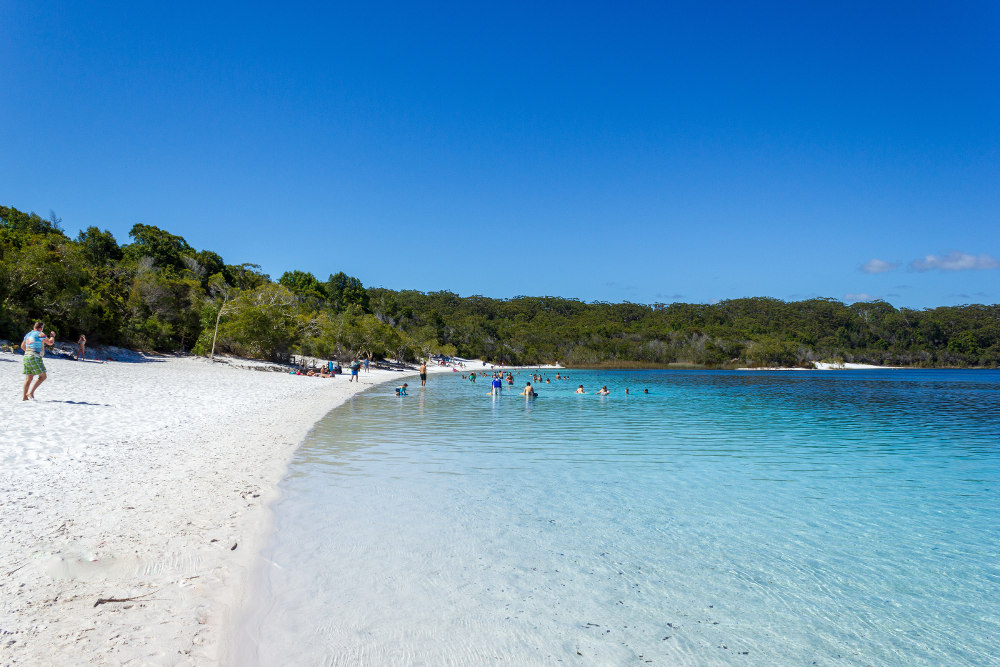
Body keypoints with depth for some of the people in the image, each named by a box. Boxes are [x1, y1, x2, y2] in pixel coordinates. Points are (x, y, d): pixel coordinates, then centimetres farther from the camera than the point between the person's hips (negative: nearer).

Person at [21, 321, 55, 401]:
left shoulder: (27, 334, 18)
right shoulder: (40, 334, -5)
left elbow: (22, 346, 28)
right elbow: (50, 342, -3)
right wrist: (52, 336, 15)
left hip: (26, 357, 8)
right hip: (35, 358, -8)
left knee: (28, 378, 10)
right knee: (43, 376, -1)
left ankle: (24, 396, 6)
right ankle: (31, 392, -11)